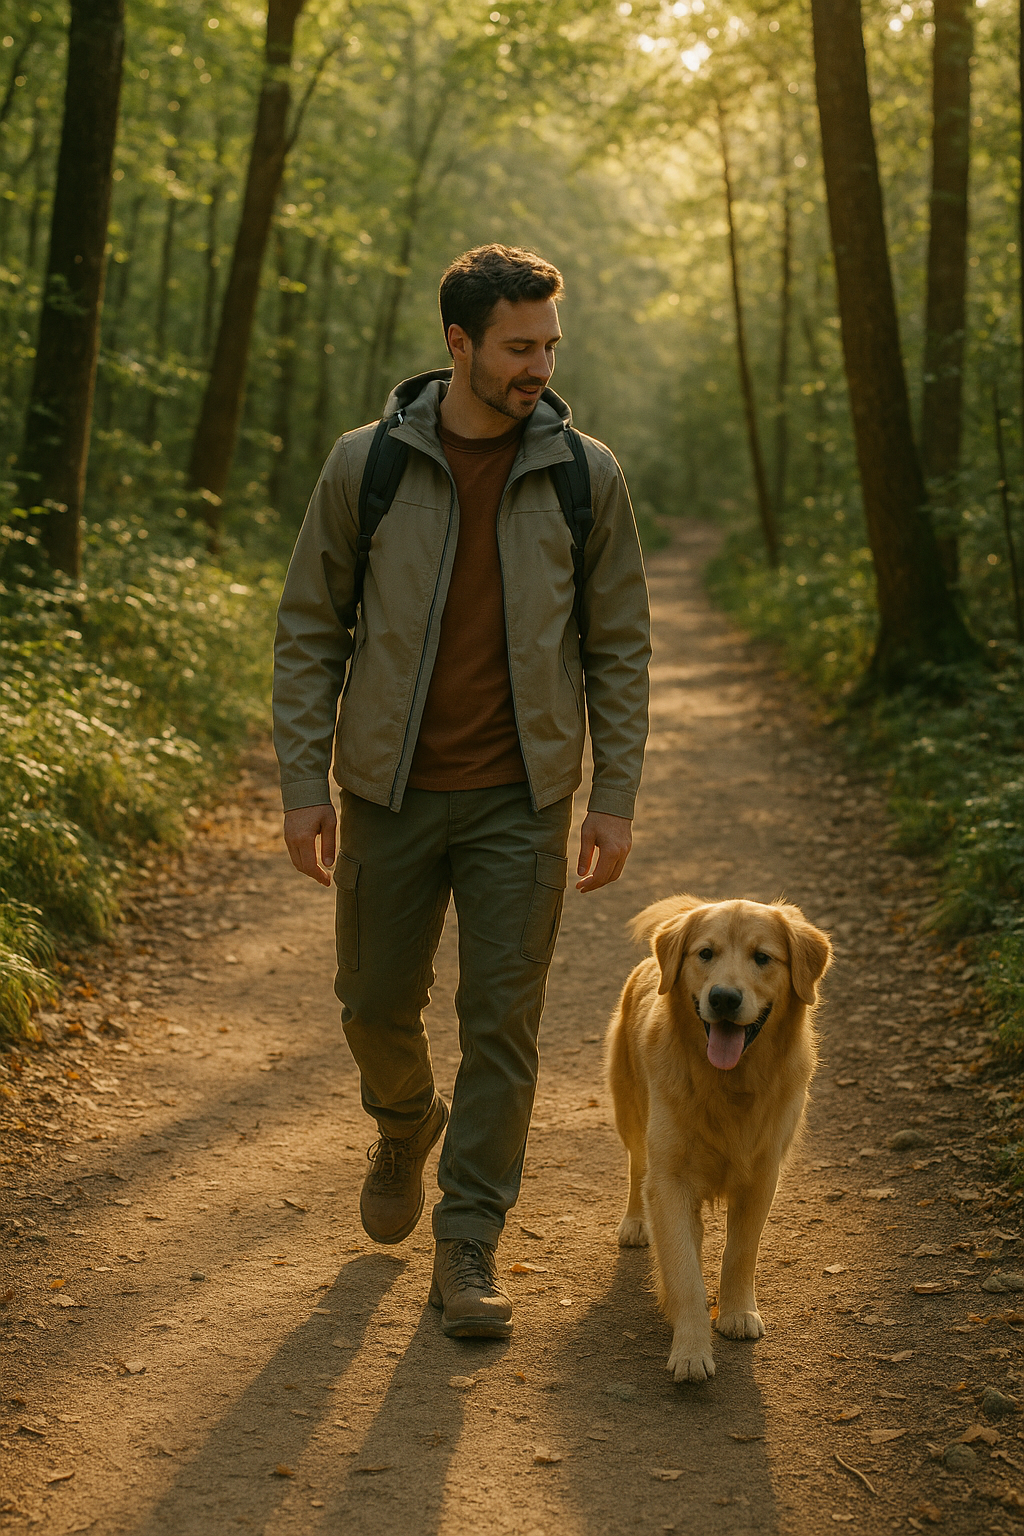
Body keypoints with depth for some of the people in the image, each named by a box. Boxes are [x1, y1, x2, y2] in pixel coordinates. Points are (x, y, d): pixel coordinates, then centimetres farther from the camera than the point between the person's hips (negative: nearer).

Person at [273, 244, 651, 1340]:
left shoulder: (584, 475, -1)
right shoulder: (365, 465, -3)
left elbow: (619, 647, 4)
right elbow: (309, 631, 2)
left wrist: (615, 798, -2)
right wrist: (302, 784, -4)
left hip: (520, 798, 0)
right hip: (391, 791, 1)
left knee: (503, 1024, 0)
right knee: (376, 1003, 12)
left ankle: (469, 1246, 12)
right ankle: (406, 1124, 45)